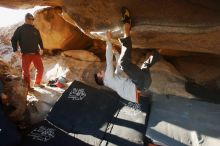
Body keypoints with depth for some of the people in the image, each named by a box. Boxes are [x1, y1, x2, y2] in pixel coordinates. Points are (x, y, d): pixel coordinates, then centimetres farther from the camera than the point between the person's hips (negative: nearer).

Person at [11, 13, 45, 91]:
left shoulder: (35, 30, 14)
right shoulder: (20, 29, 2)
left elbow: (40, 40, 25)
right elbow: (14, 40, 3)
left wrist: (41, 48, 15)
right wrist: (15, 50, -5)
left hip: (36, 53, 4)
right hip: (26, 54, -4)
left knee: (40, 68, 5)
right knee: (26, 71, 0)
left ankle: (37, 83, 23)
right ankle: (27, 86, 11)